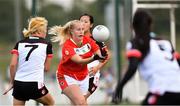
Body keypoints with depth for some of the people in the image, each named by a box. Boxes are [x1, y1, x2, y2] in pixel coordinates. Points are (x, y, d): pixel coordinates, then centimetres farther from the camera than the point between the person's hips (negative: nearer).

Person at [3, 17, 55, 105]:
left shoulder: (20, 43, 7)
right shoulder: (46, 45, 1)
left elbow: (13, 65, -2)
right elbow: (46, 68, 5)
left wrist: (12, 82, 8)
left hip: (19, 84, 3)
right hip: (35, 84, -3)